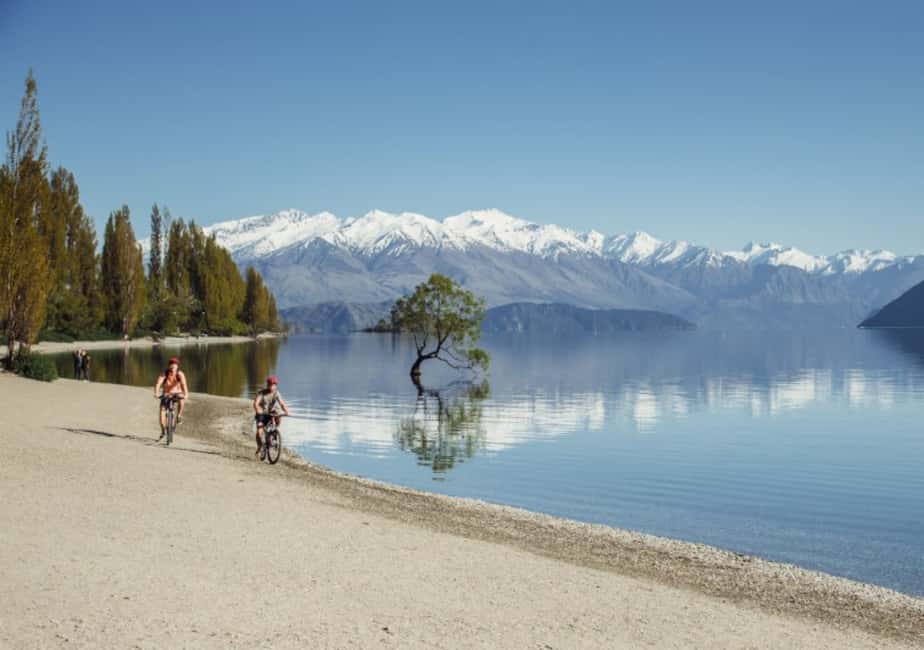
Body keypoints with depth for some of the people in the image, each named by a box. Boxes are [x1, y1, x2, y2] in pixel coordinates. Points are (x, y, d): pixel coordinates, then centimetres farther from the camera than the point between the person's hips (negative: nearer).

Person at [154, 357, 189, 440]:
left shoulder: (180, 374, -17)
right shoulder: (164, 374, -16)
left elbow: (184, 384, -32)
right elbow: (158, 384, -30)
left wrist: (186, 394, -49)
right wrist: (156, 393, -48)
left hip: (177, 393, -1)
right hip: (166, 394, 1)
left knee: (182, 399, -36)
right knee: (162, 411, -15)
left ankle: (179, 415, -14)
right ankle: (163, 431, 2)